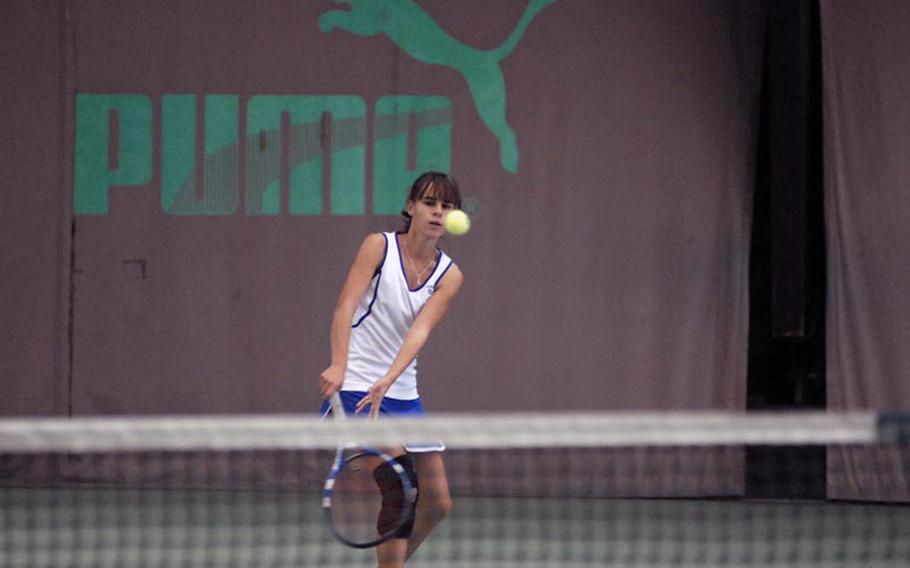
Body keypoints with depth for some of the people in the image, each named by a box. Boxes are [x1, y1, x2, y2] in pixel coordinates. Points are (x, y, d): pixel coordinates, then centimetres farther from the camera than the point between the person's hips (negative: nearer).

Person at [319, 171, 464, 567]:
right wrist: (339, 365, -29)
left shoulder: (449, 276, 4)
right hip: (356, 387, -6)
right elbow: (345, 307, -14)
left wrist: (387, 380, -27)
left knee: (437, 504, 5)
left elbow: (420, 330, -11)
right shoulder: (379, 246, -4)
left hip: (402, 393, 6)